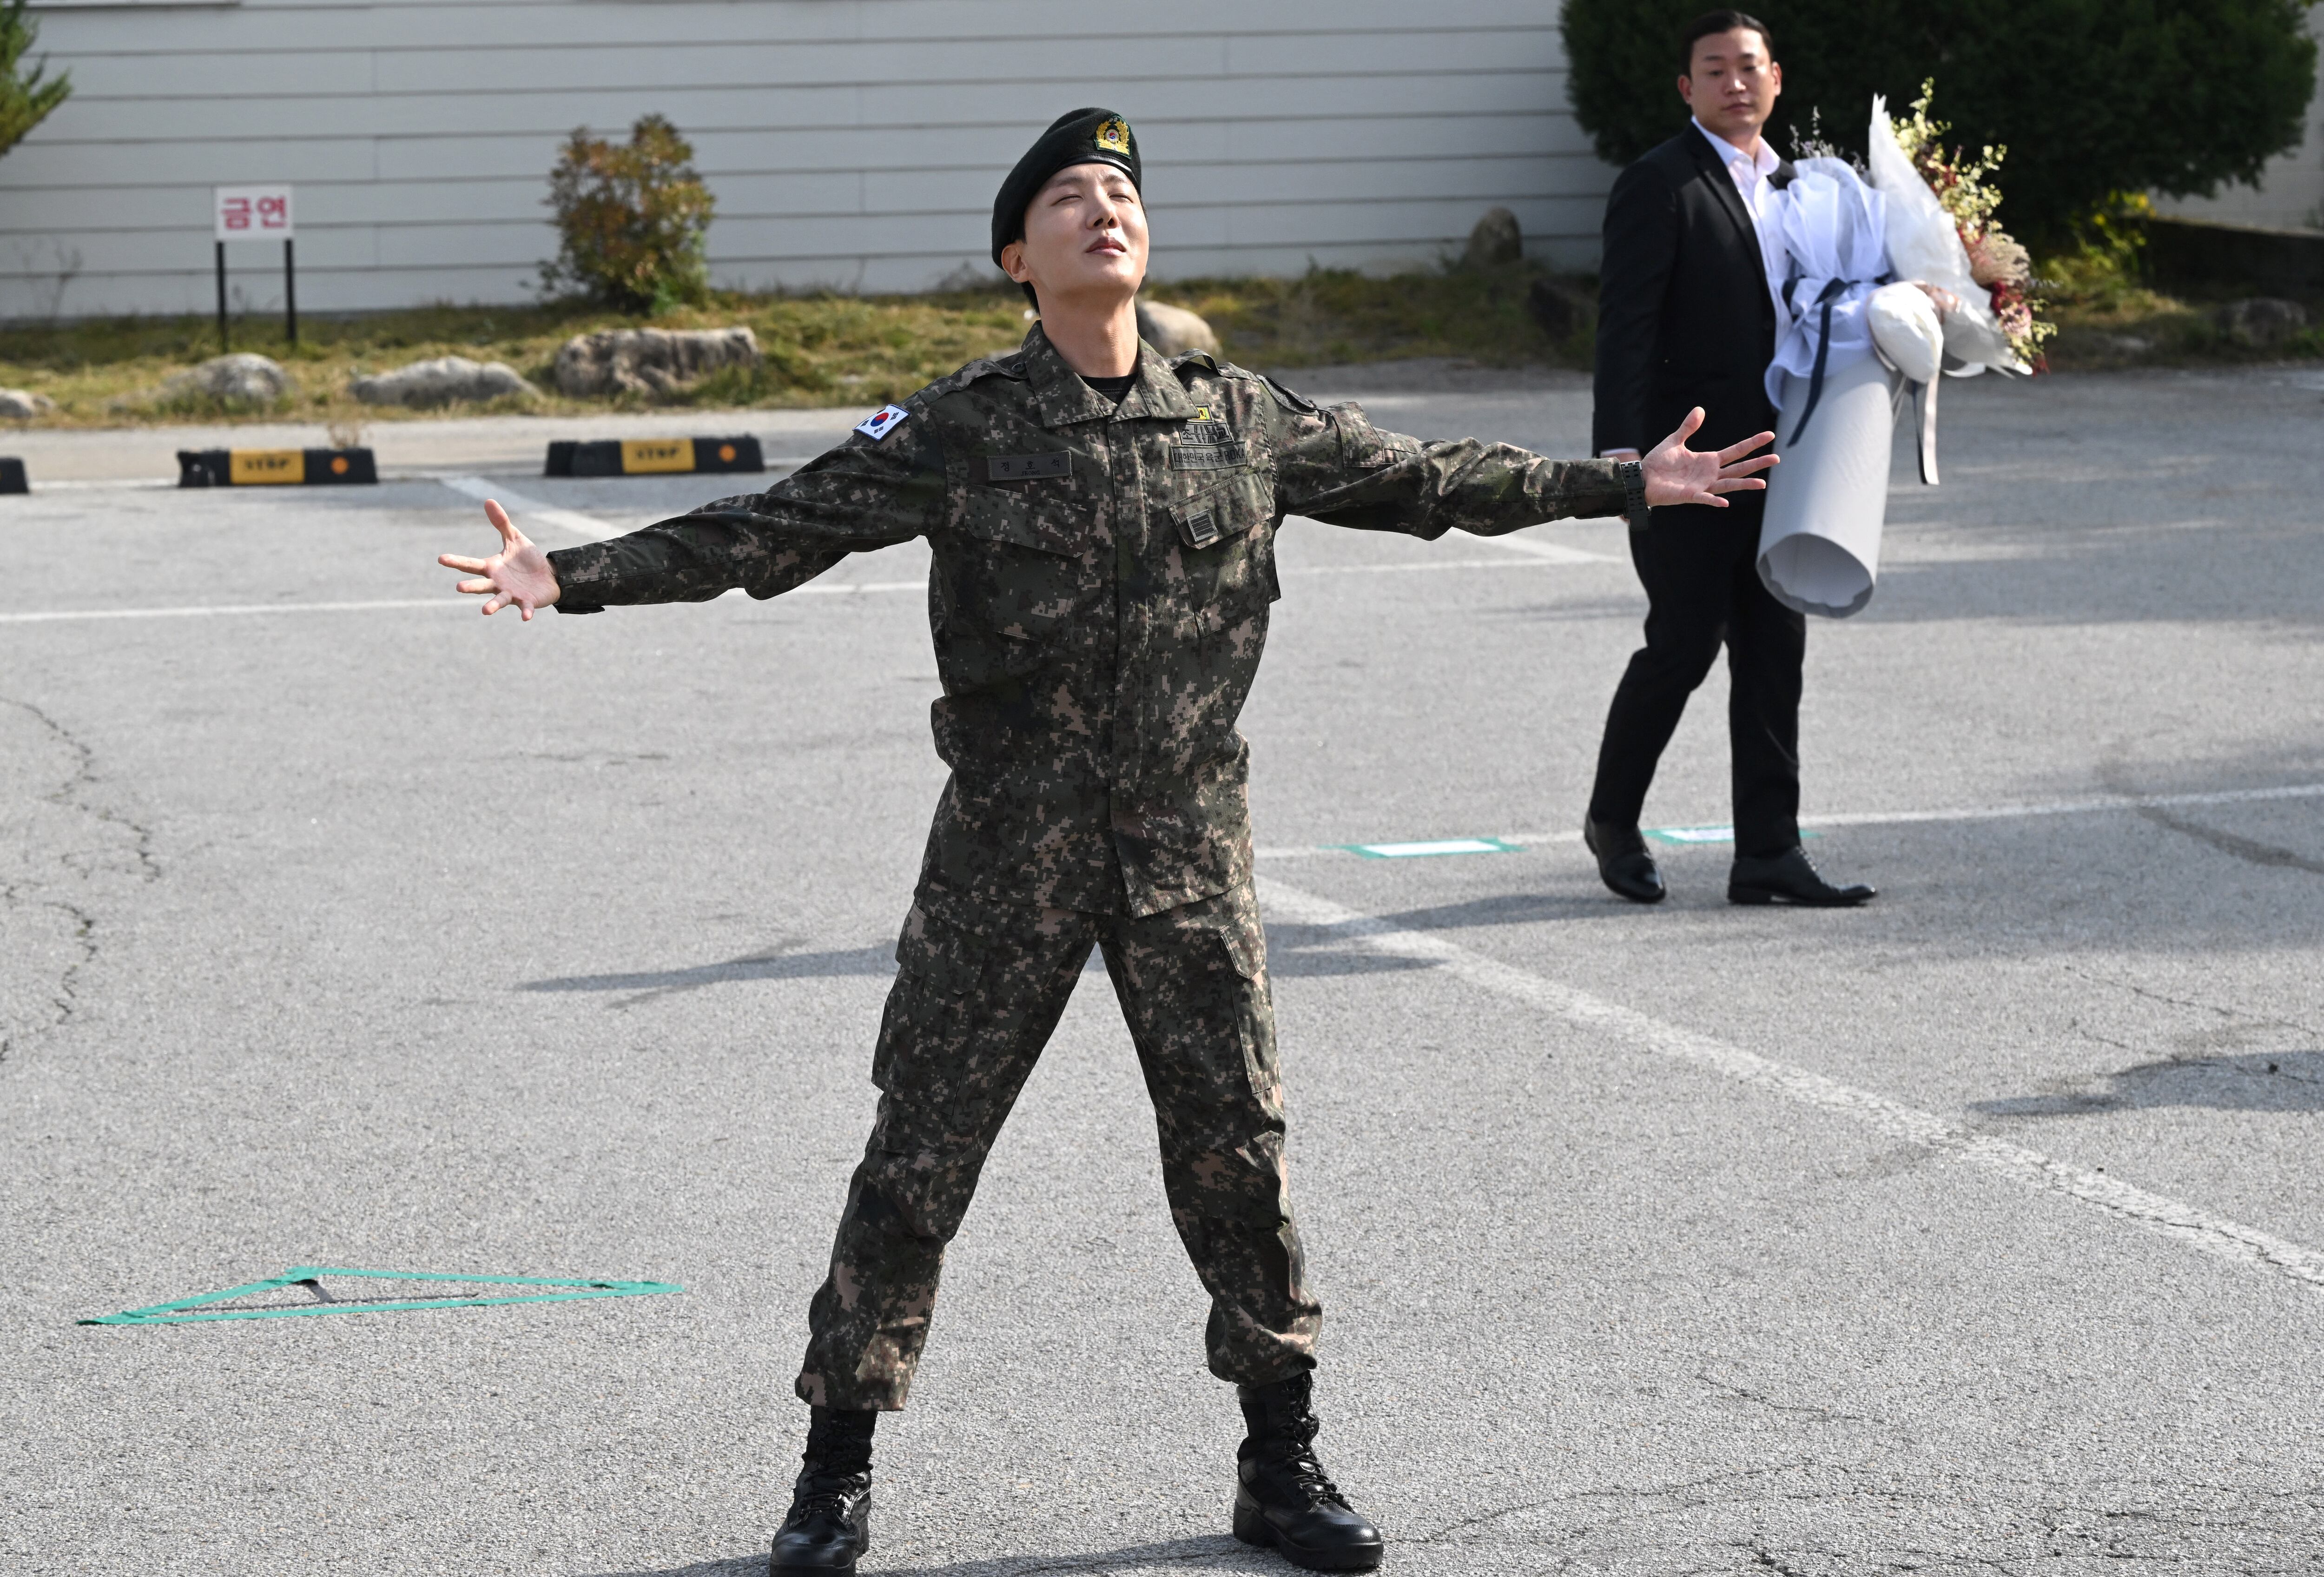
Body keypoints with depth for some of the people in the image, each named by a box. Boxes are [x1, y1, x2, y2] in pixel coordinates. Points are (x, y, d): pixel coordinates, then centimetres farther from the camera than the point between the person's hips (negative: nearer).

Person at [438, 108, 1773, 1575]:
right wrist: (572, 577, -17)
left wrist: (1633, 482, 20)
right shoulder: (960, 432, -5)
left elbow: (1421, 477, 15)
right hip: (1009, 855, -2)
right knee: (921, 1152, 1)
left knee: (1238, 1140, 5)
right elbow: (770, 532, -8)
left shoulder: (1239, 417, 4)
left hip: (1189, 848, 2)